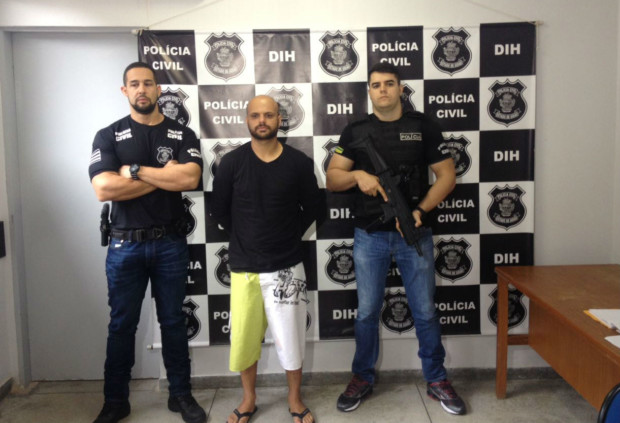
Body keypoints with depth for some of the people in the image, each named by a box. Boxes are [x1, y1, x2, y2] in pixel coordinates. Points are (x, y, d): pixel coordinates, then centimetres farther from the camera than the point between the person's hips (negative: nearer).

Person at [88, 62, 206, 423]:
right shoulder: (108, 136, 0)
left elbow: (190, 179, -16)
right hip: (125, 245, 0)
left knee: (174, 322, 11)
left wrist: (135, 170, -14)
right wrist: (165, 176, -13)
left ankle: (181, 394, 25)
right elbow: (104, 189, -15)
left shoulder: (183, 135, 2)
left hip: (171, 244, 1)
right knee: (122, 325, 10)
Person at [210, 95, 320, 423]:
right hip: (244, 266, 1)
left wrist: (289, 236, 3)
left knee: (291, 337, 9)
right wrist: (245, 237, 6)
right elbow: (218, 210, 4)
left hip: (287, 266, 0)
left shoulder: (299, 162, -4)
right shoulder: (231, 162, -4)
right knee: (244, 337, 11)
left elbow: (311, 208, 6)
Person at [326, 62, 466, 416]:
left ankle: (437, 380, 24)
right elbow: (332, 178, 1)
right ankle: (363, 379, 26)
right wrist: (358, 175, -19)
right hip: (370, 236, 1)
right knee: (367, 313, 9)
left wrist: (420, 210, -13)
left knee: (425, 311, 7)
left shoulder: (423, 127, 3)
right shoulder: (355, 132, 6)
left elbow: (447, 175, 1)